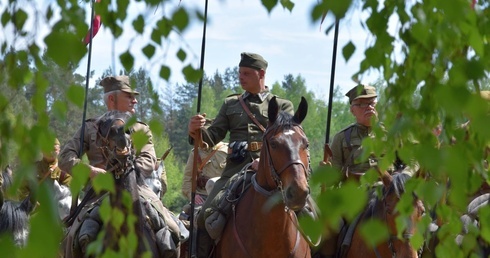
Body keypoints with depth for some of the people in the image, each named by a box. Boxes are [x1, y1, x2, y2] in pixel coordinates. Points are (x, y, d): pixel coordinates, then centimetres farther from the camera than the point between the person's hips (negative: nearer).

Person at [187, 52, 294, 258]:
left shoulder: (283, 106, 13)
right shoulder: (231, 104, 21)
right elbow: (213, 137, 15)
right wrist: (196, 131, -10)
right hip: (234, 172, 2)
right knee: (205, 218, -12)